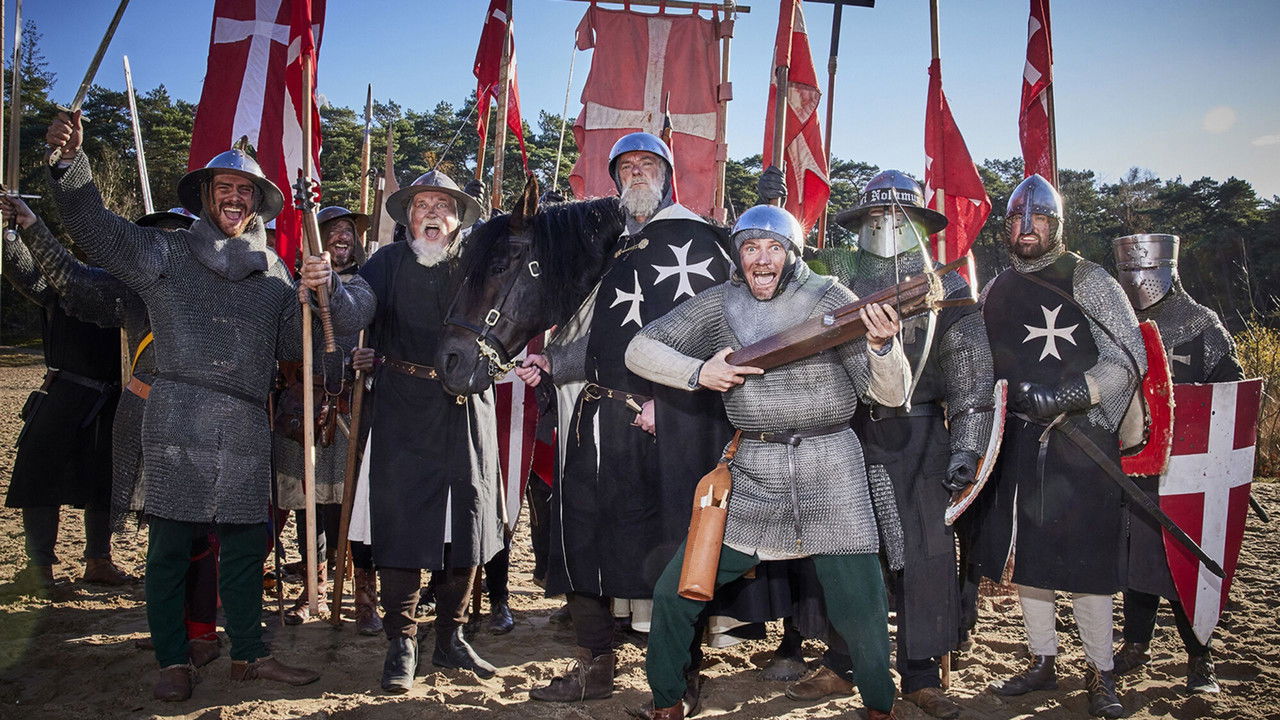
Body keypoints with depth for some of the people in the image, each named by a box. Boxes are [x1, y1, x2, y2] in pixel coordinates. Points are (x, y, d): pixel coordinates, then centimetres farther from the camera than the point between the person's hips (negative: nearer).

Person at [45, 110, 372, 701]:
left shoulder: (274, 273, 16)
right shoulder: (166, 254, 9)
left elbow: (293, 343, 14)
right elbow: (96, 228, 2)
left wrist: (321, 292, -4)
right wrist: (70, 161, -13)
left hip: (245, 430, 3)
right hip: (177, 424, -2)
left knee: (246, 542, 7)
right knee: (169, 542, 1)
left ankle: (248, 653, 21)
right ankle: (172, 661, 15)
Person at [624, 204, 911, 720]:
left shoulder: (829, 299, -1)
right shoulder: (719, 305, 4)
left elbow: (891, 395, -2)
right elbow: (639, 350, 5)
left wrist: (881, 344, -22)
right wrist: (698, 372, -11)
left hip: (831, 471, -2)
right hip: (752, 475, 2)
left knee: (861, 613, -2)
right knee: (674, 592, 2)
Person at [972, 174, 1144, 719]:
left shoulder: (1086, 280, -3)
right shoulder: (994, 292, 12)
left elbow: (1128, 359, -10)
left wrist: (1060, 397, -19)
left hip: (1078, 444, -5)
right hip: (1015, 444, 5)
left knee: (1083, 557, -1)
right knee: (1023, 554, 10)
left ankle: (1100, 672, 15)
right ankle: (1043, 662, 25)